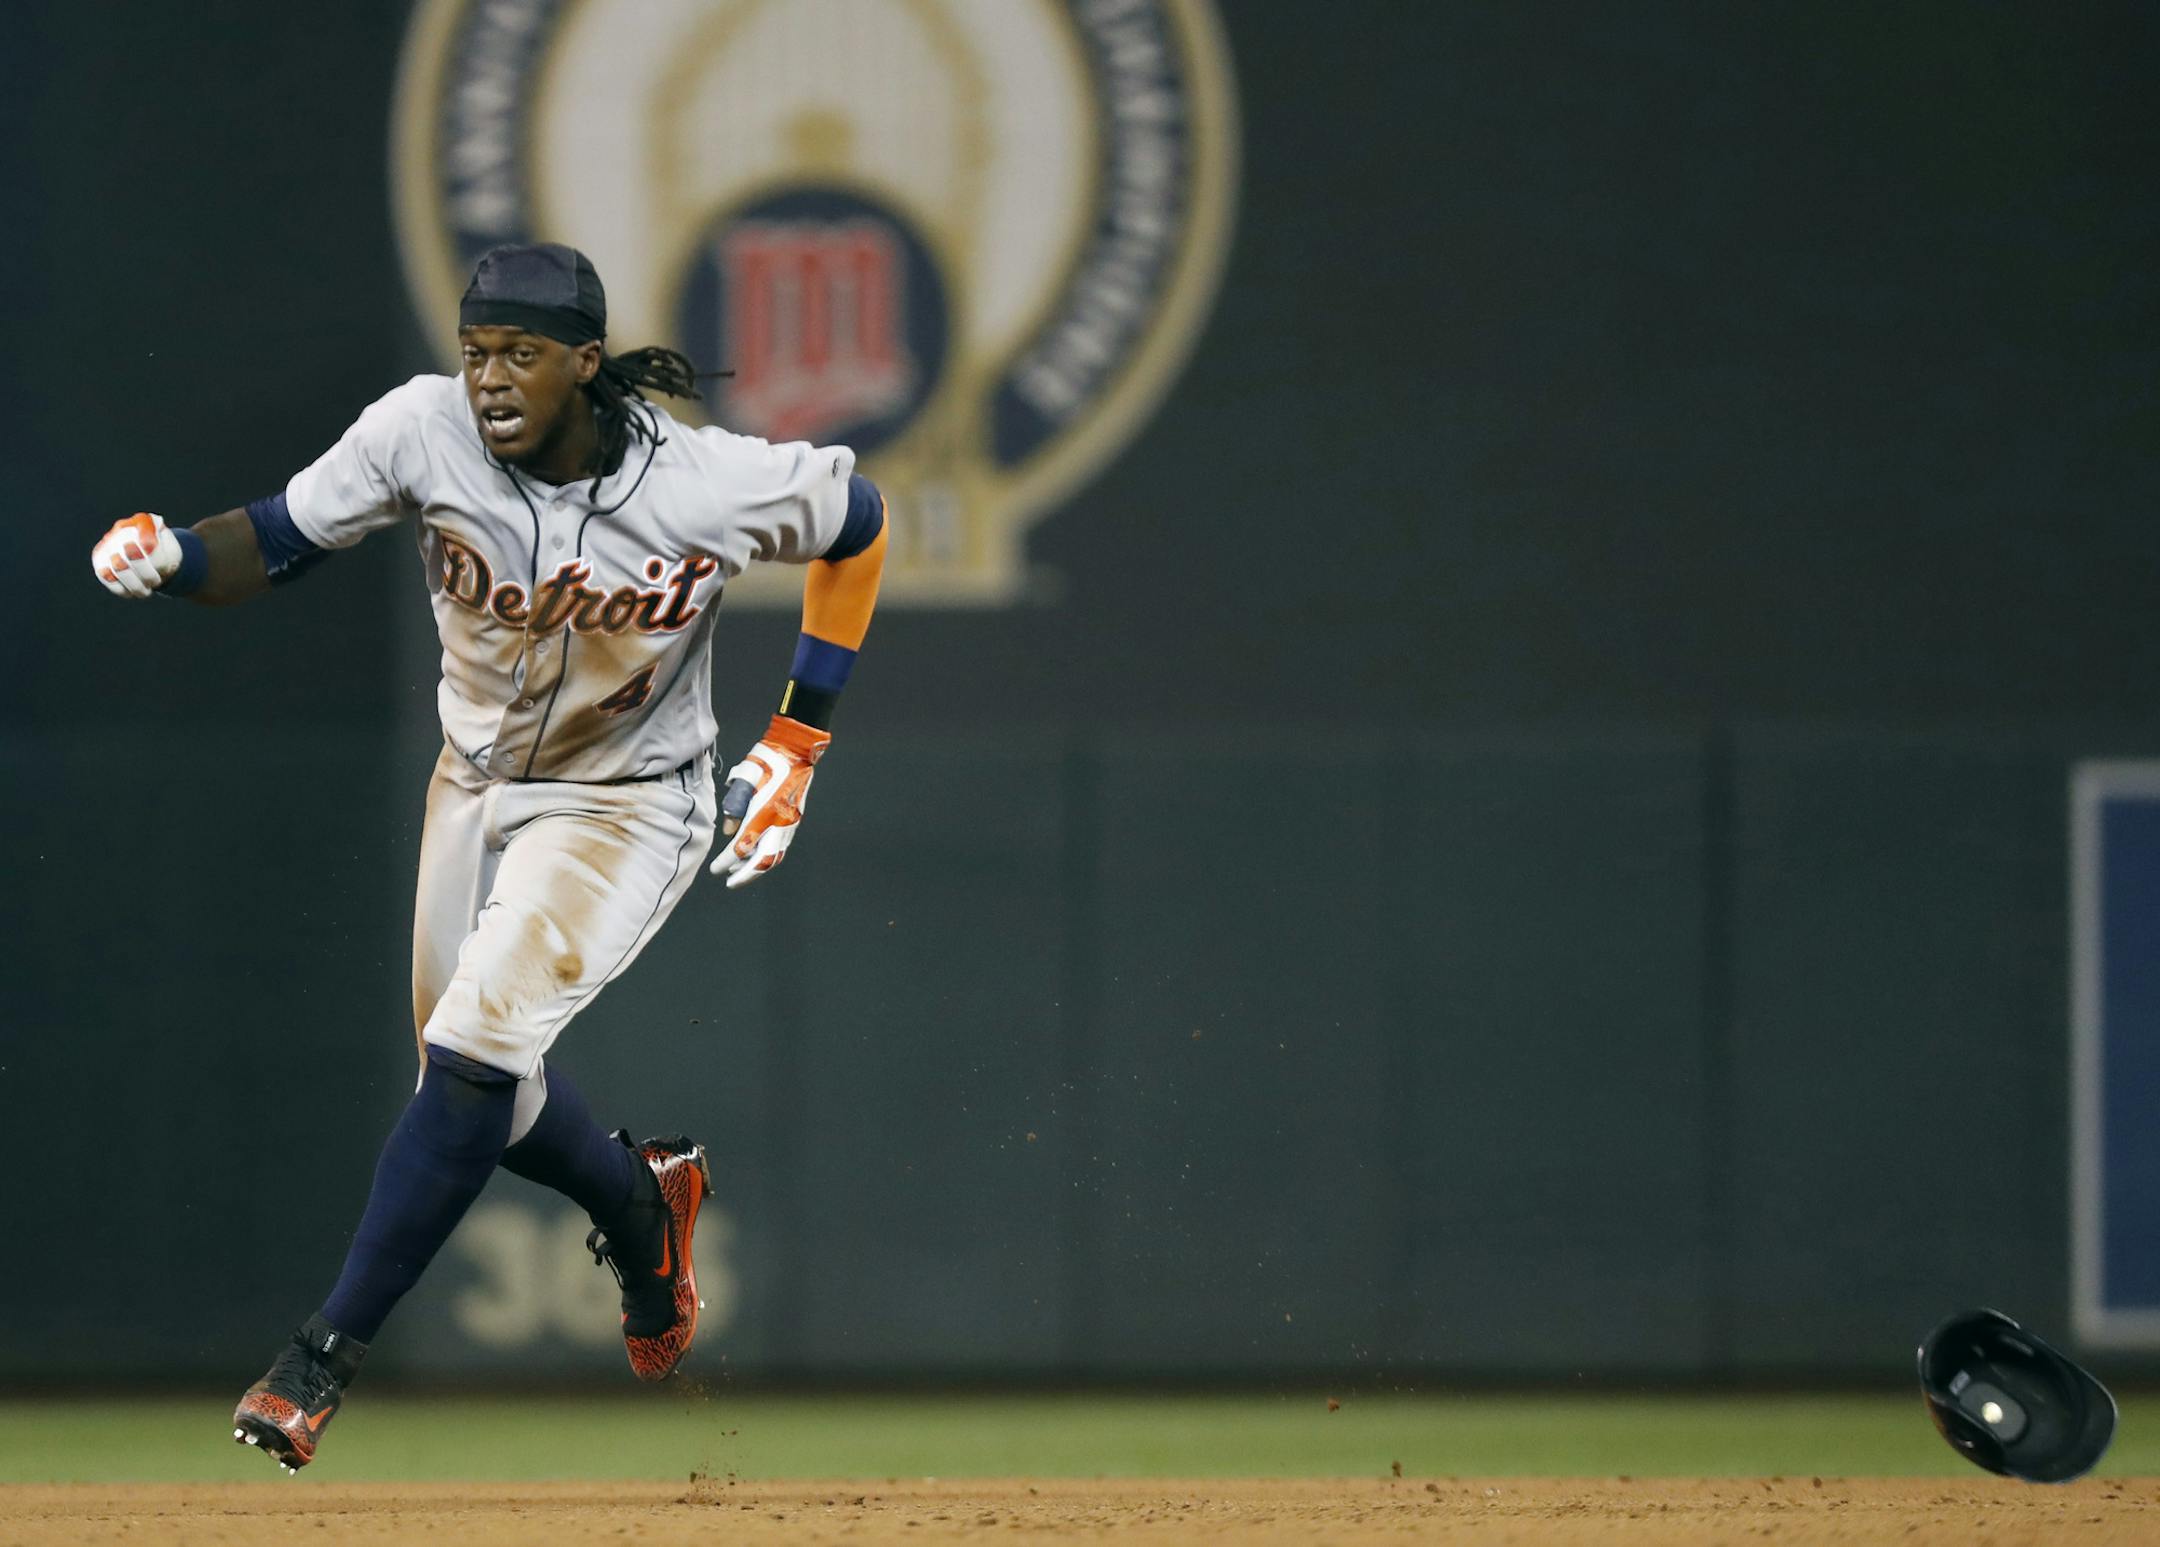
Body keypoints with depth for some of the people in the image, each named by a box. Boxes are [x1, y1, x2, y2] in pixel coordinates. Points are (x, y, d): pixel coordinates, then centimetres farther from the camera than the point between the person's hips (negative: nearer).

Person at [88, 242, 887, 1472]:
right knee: (474, 1085, 14)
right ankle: (642, 1201, 45)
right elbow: (275, 543, -15)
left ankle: (331, 1352, -15)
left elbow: (859, 522, -7)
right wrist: (169, 556, -39)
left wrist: (796, 748, -7)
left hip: (629, 807, -5)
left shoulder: (715, 484, -25)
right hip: (479, 786, 5)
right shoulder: (426, 433, -20)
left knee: (476, 1049, -21)